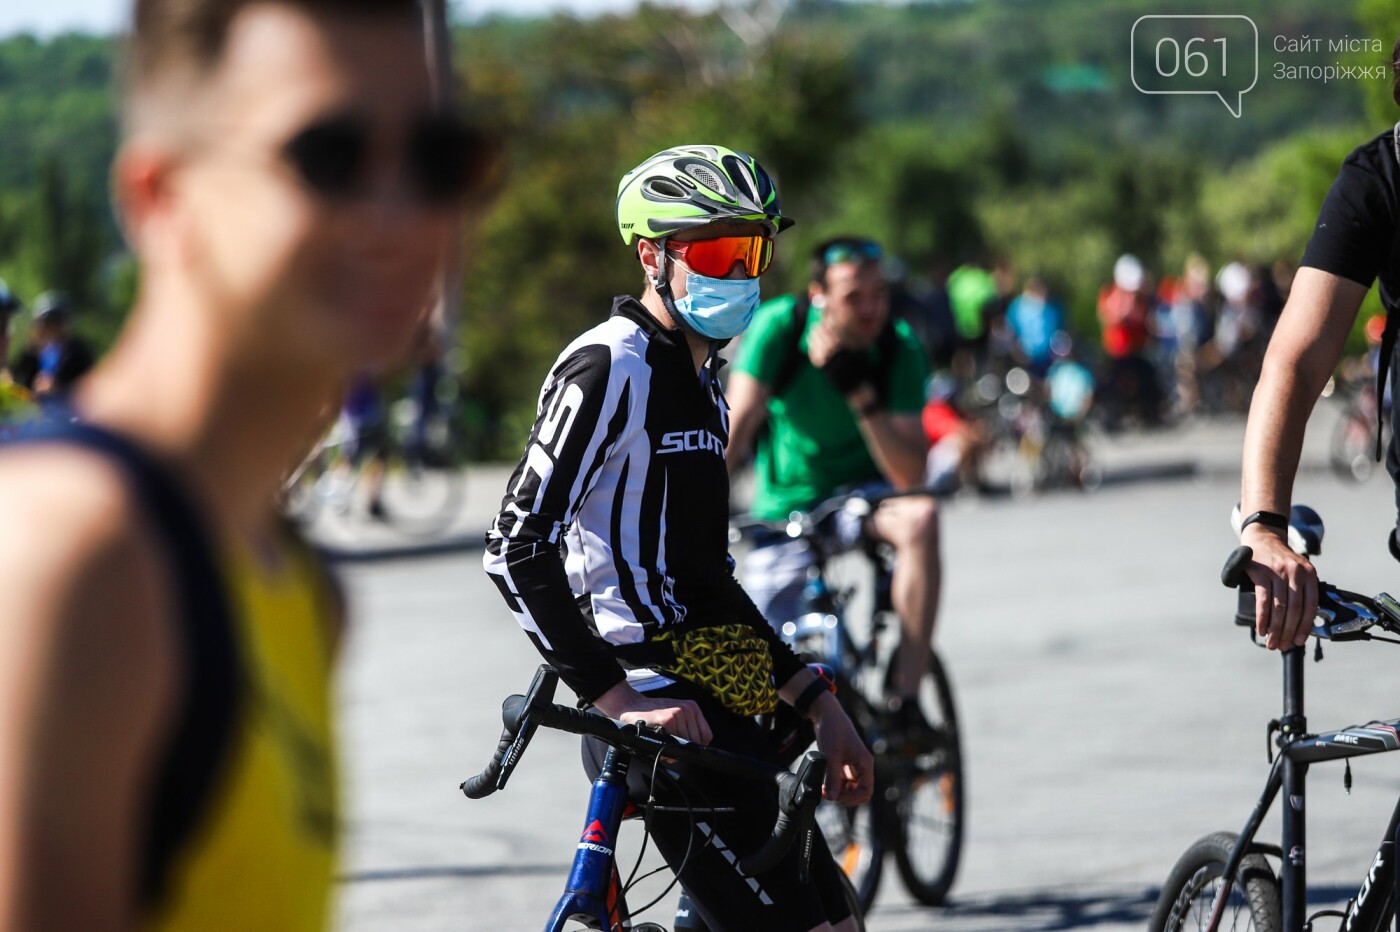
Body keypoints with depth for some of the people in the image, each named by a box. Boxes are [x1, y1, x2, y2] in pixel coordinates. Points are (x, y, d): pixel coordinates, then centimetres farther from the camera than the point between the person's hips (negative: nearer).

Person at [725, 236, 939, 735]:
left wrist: (862, 397, -35)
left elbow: (910, 475, -24)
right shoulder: (779, 326, -20)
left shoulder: (899, 350, -18)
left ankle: (905, 699, -30)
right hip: (784, 509, 0)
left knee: (920, 516, -35)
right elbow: (737, 423, -24)